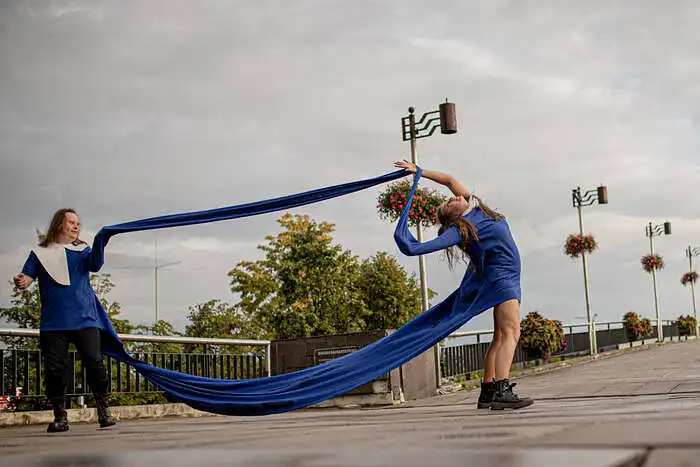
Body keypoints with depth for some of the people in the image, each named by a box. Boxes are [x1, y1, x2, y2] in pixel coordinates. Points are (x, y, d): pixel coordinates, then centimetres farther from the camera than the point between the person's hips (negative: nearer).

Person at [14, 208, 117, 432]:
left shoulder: (83, 250, 15)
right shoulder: (40, 253, 15)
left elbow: (95, 264, -6)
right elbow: (26, 277, 6)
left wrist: (100, 243, -25)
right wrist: (21, 281, -19)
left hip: (84, 319, 0)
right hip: (52, 323, 0)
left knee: (94, 363, -9)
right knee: (55, 369, -2)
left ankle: (103, 411, 2)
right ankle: (60, 417, 8)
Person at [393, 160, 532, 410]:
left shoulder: (475, 207, 13)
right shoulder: (458, 230, -8)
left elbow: (450, 179, 15)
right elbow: (420, 247, -17)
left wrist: (418, 171, 16)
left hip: (508, 278, 9)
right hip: (499, 275, -9)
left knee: (500, 337, 7)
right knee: (511, 333, -21)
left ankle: (487, 391, 7)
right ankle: (502, 390, -33)